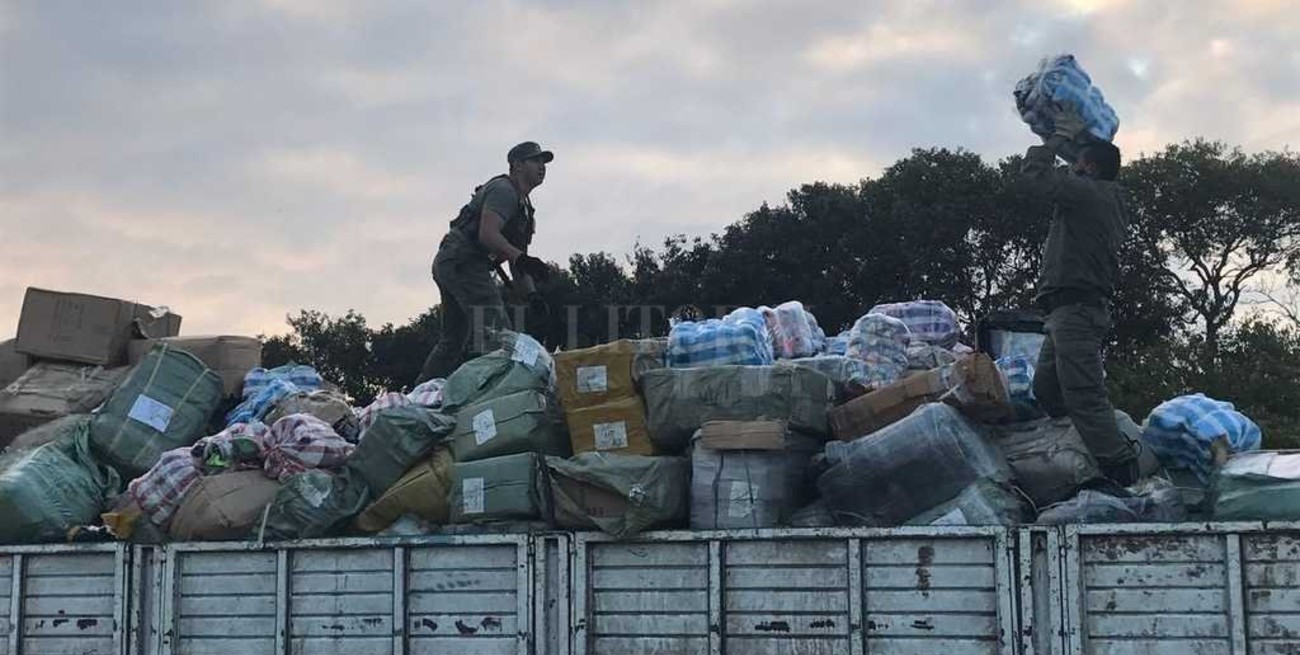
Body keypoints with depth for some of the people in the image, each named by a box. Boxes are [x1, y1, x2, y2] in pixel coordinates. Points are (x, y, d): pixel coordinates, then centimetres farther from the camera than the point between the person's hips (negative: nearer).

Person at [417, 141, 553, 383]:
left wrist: (531, 295, 7)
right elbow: (487, 235, -22)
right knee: (496, 333, -20)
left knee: (454, 339, 17)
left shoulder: (524, 207, 24)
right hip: (463, 261, -11)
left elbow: (517, 265, 21)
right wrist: (522, 258, -30)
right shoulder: (503, 190, -7)